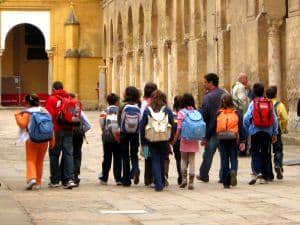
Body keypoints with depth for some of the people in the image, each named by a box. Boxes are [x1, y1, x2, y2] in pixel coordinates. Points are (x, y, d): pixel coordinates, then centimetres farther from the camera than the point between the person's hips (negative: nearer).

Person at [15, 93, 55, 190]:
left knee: (31, 160, 1)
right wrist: (52, 140, 10)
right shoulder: (45, 111, 8)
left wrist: (18, 116, 4)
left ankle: (32, 178, -21)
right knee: (40, 161, 13)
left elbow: (22, 124, -13)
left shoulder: (27, 112, -7)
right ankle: (38, 183, 15)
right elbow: (51, 126, 6)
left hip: (32, 140, -4)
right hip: (44, 141, 4)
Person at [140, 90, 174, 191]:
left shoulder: (147, 111, -1)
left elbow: (142, 127, 1)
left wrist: (143, 141, 8)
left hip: (152, 141, 0)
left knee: (155, 161, 5)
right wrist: (171, 139, 8)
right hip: (164, 141, 0)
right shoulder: (167, 111, -1)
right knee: (162, 161, 14)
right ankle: (162, 182, 22)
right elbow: (173, 126, 1)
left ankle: (158, 184, -4)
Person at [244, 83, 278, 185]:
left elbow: (246, 119, -8)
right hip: (268, 132, 3)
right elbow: (275, 120, 6)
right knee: (265, 153, 10)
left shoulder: (253, 103, -5)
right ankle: (265, 176, 11)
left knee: (255, 153, 1)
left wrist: (247, 130, 7)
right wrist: (275, 133, 13)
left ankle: (255, 172, -20)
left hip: (255, 131, -2)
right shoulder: (269, 103, 3)